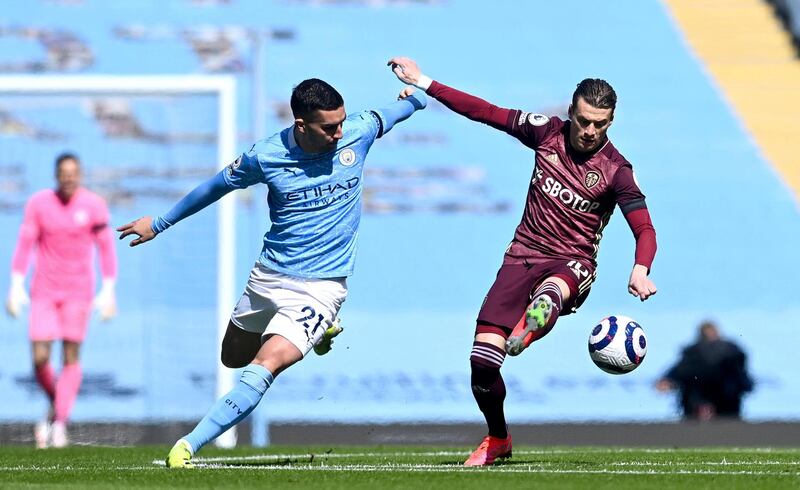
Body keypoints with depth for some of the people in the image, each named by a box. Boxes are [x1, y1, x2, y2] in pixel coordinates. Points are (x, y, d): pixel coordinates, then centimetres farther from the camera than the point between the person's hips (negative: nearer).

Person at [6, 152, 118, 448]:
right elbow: (25, 245, 2)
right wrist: (16, 287, -3)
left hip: (78, 291, -1)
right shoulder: (38, 204, -2)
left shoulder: (93, 206, -4)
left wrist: (108, 292, -5)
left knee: (71, 358, -6)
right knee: (40, 358, -6)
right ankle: (56, 405, 21)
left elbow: (106, 248, 0)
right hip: (44, 291, 1)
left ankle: (60, 422, -2)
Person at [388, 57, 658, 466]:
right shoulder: (547, 132, 3)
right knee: (482, 359, -7)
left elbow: (644, 229, -11)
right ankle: (497, 439, 15)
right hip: (522, 257, 3)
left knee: (549, 292, -43)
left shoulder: (615, 171, -6)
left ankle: (526, 331, -74)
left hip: (571, 264, -3)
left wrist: (640, 270, -32)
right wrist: (423, 83, 7)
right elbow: (484, 112, 8)